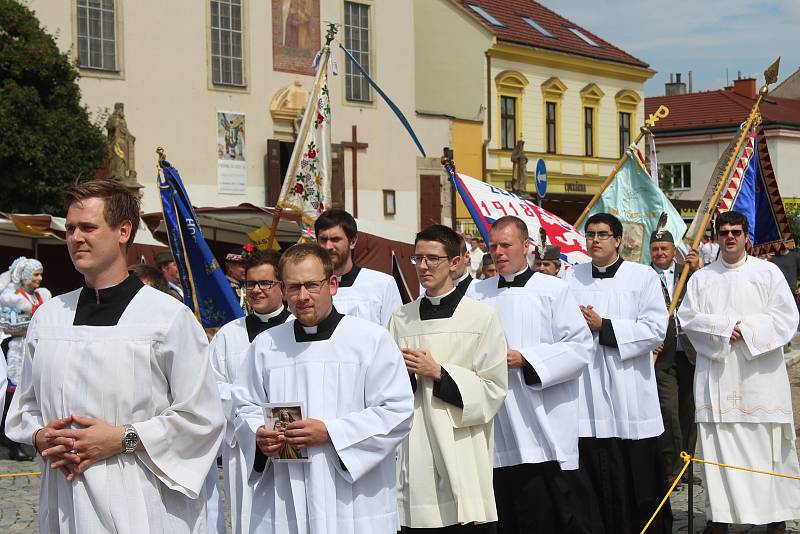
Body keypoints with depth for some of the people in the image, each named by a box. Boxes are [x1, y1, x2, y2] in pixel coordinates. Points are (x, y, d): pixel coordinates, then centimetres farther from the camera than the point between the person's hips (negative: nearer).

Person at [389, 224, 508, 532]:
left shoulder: (481, 316, -1)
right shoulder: (401, 319, 11)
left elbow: (494, 389, -4)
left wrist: (438, 373, -12)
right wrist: (404, 374, -6)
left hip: (462, 452, -3)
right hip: (413, 454, 3)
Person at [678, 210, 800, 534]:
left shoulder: (768, 272, 6)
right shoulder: (701, 278, 13)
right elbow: (688, 318, 5)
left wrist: (747, 329, -11)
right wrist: (723, 327, -10)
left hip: (760, 375, -2)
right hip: (717, 377, 2)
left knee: (766, 444, -2)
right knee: (717, 446, -2)